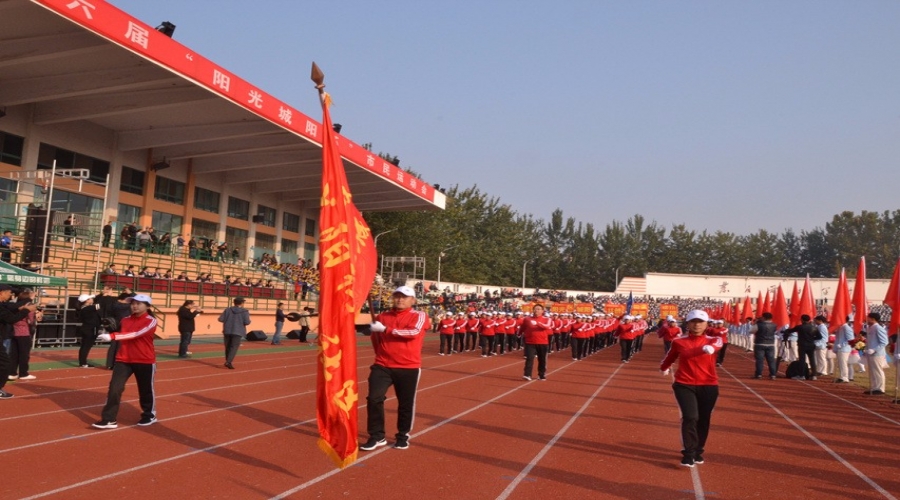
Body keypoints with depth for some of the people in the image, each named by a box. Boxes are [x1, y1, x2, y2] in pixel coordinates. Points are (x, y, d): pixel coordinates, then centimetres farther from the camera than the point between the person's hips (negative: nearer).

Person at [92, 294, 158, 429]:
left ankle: (149, 416, 31)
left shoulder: (150, 321, -12)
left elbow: (135, 334, -28)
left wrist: (112, 336, -35)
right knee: (114, 388, -8)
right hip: (123, 360, 4)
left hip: (144, 361, -4)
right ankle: (109, 420, -2)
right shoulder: (125, 320, 8)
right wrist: (110, 330, 8)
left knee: (146, 390, 10)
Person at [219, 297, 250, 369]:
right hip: (238, 332, -4)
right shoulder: (244, 311, -3)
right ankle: (229, 362, -21)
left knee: (228, 347, 16)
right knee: (234, 347, -6)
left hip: (227, 331, 4)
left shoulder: (228, 310, 5)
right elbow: (247, 322, -12)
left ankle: (228, 361, 26)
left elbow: (220, 319, 0)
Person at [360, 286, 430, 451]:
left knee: (406, 403, 7)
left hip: (409, 367, -2)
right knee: (374, 399, -8)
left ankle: (403, 436, 26)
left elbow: (413, 332, -21)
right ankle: (377, 437, 5)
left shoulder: (419, 316, -2)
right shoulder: (382, 317, 9)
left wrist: (386, 329, -21)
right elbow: (375, 338, 24)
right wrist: (382, 354, 13)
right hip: (382, 366, 2)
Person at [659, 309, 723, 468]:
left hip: (708, 386, 1)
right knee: (690, 417, -14)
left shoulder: (713, 340, -3)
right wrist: (663, 368, 36)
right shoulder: (679, 342, -2)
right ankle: (689, 453, -5)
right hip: (684, 385, -1)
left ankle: (698, 451, 30)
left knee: (703, 420, 11)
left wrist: (710, 347, -53)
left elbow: (718, 344, -29)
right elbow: (671, 356, 18)